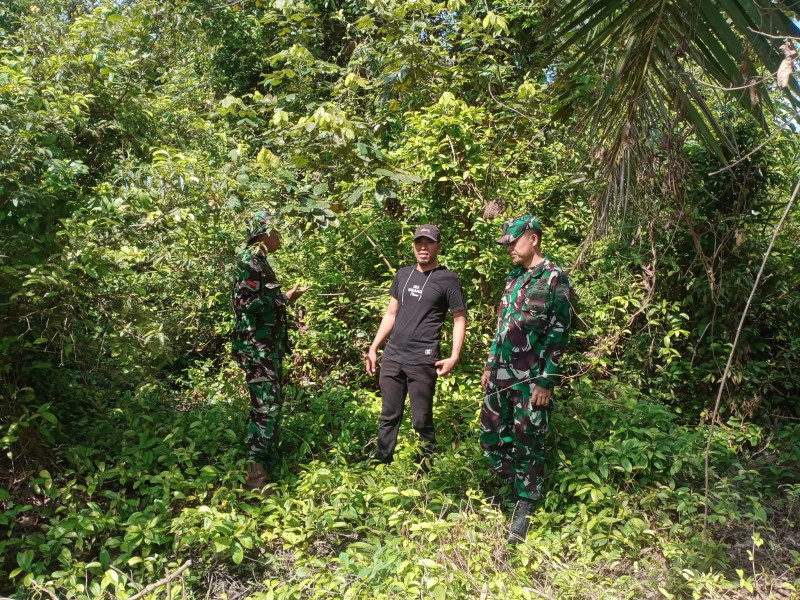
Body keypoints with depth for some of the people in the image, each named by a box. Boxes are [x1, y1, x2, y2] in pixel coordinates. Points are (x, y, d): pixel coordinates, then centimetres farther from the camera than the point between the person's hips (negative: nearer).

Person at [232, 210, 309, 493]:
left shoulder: (260, 261, 17)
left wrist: (287, 296, 15)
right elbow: (250, 303, -23)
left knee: (269, 404, 17)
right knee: (266, 407, -11)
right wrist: (285, 298, -13)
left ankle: (266, 461, 29)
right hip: (256, 347, -11)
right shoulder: (249, 260, -14)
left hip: (269, 345, 11)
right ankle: (256, 474, -9)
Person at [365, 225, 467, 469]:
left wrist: (454, 357, -12)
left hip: (423, 362, -5)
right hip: (392, 358, 5)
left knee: (422, 422, 2)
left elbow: (460, 319, -1)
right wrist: (373, 348, 13)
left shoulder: (448, 279, -2)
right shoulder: (403, 274, 13)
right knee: (389, 417, 12)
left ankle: (423, 473, 15)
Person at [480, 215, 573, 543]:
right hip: (501, 374, 8)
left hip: (530, 379, -7)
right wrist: (490, 365, 17)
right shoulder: (513, 277, 14)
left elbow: (558, 334, -13)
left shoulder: (555, 279, -9)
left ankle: (524, 509, 16)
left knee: (527, 443, 2)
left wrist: (546, 382, -15)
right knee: (490, 436, 13)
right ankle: (514, 485, 32)